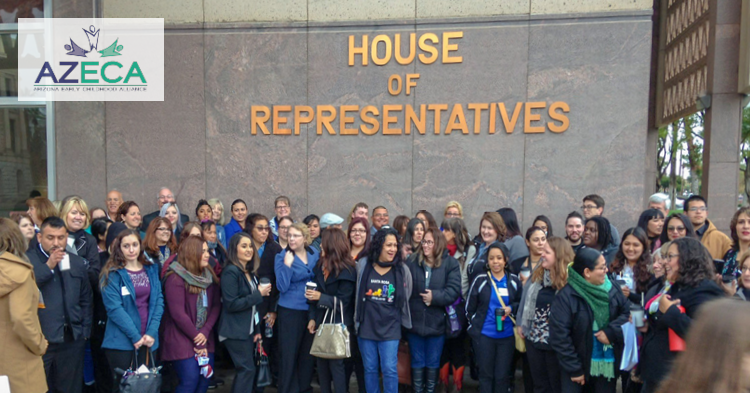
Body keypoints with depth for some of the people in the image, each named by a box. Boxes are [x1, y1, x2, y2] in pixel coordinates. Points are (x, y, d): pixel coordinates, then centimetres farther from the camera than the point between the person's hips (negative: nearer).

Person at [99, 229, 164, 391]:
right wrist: (135, 336, -15)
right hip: (122, 340, -4)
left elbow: (158, 301, 3)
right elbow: (114, 308, -13)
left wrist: (152, 332, -8)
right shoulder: (112, 273, -5)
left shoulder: (151, 269, 8)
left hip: (147, 339, 4)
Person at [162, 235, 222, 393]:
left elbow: (216, 305, 1)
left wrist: (205, 332, -12)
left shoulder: (209, 276, 6)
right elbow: (178, 313, -17)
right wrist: (197, 339, -12)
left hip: (204, 338, 6)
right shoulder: (175, 278, -14)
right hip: (182, 340, -6)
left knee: (205, 379, 5)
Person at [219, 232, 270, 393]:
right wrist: (259, 294, -19)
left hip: (248, 329, 8)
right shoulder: (230, 271, -15)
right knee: (247, 369, -5)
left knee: (244, 369, 12)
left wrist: (257, 329, 11)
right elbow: (231, 304, -21)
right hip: (235, 331, -8)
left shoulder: (250, 271, 10)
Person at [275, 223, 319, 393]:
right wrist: (287, 265, -24)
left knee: (308, 351, 15)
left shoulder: (315, 254, 2)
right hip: (290, 311, -4)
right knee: (289, 353, 4)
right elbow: (282, 287, -16)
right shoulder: (282, 257, -9)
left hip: (311, 309, 4)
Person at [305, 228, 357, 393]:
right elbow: (316, 294, 8)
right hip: (322, 321, 7)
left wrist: (321, 297, -19)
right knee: (322, 362, 13)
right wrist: (313, 318, 2)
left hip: (338, 324, -7)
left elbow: (343, 302, -15)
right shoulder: (321, 265, 7)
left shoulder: (346, 270, -15)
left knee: (336, 363, 0)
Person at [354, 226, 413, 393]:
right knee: (370, 369, 13)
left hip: (390, 328, -1)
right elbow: (357, 294, 9)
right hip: (366, 326, 2)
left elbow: (406, 297, 8)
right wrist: (358, 318, 12)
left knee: (389, 369, -1)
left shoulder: (402, 269, -5)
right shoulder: (362, 265, -3)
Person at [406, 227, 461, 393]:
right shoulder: (412, 261, -2)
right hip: (414, 321, 1)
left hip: (436, 323, -1)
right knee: (417, 362, 14)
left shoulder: (450, 263, -4)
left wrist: (435, 297, -22)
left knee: (433, 363, 14)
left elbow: (454, 290, -12)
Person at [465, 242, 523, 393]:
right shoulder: (480, 280, -6)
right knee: (485, 374, 9)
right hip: (484, 335, -1)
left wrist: (511, 308, -9)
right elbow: (469, 308, 3)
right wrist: (475, 326, 1)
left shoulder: (514, 280, -1)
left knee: (503, 376, 12)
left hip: (507, 335, 2)